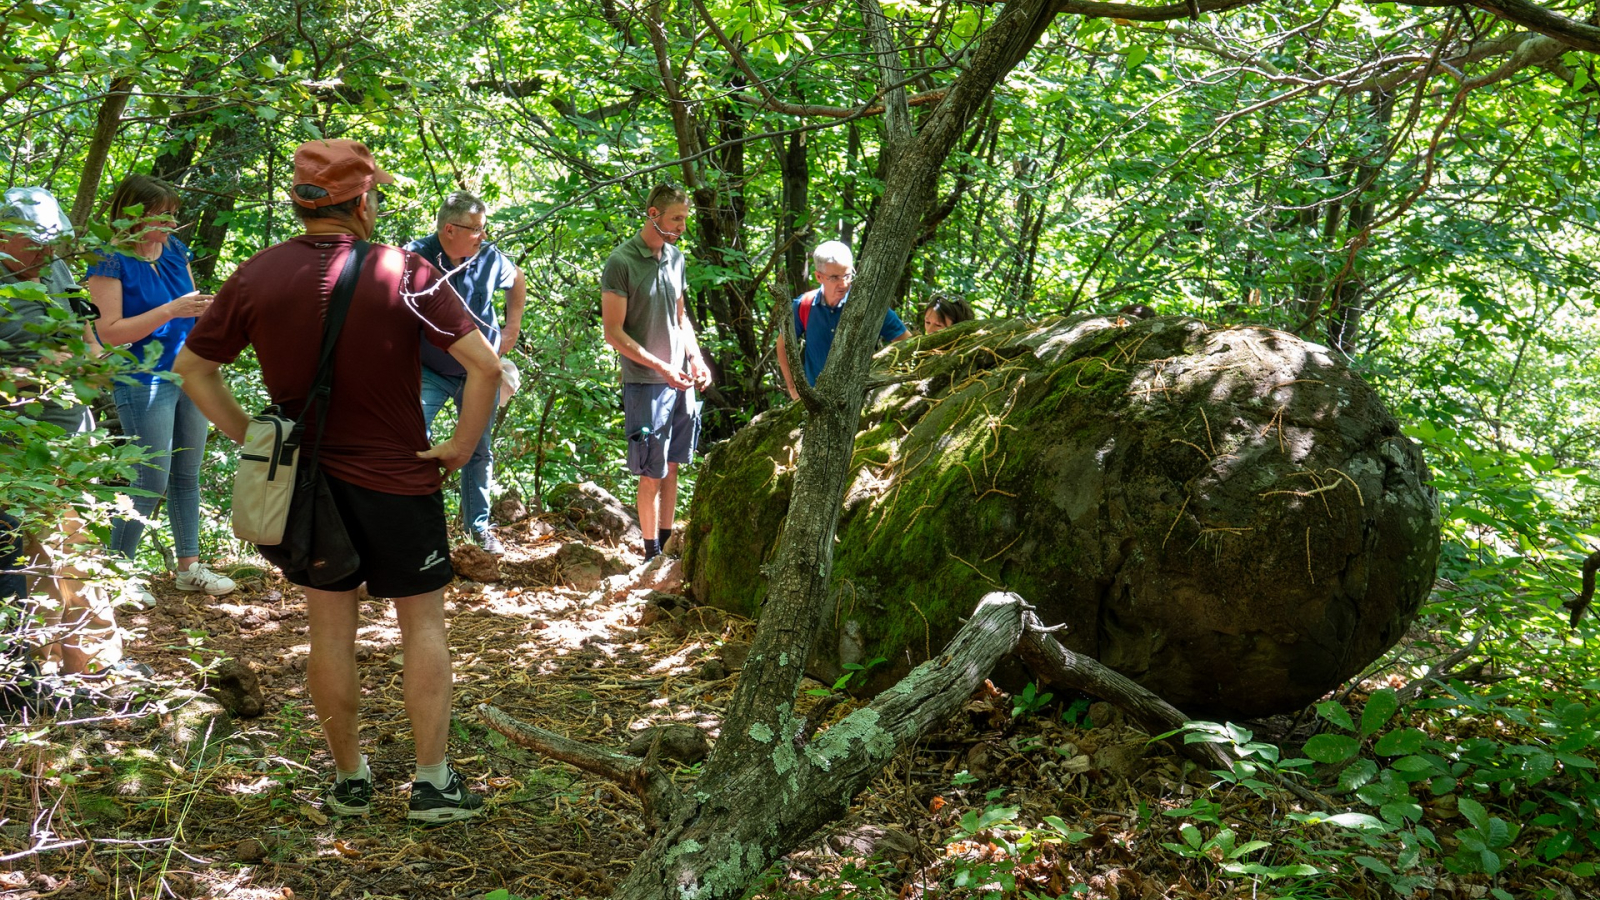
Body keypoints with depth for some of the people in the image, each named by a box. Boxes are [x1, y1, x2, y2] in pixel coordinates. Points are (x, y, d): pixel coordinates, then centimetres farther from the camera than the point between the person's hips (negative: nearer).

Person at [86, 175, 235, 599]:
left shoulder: (175, 249, 7)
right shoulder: (111, 261, -12)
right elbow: (108, 332, -18)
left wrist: (209, 310, -4)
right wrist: (171, 311, -25)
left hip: (187, 375, 7)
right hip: (143, 383, -7)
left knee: (187, 474, 12)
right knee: (152, 481, -5)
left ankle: (189, 566, 24)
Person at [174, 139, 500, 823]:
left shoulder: (256, 277, -4)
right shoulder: (404, 273, -14)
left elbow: (192, 367, 5)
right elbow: (484, 365, -20)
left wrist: (247, 435, 8)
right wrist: (462, 445, -9)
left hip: (305, 480, 3)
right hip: (399, 480, -3)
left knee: (330, 630, 12)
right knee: (423, 624, 9)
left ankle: (349, 779, 23)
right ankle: (433, 782, 9)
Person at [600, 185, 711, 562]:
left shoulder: (675, 257, 8)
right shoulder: (621, 262, -13)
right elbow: (613, 333, -14)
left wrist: (695, 358, 3)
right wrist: (662, 367, -19)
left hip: (681, 382, 6)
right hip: (646, 384, -6)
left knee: (672, 467, 12)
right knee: (651, 474, 1)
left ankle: (667, 541, 22)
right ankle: (651, 552, 12)